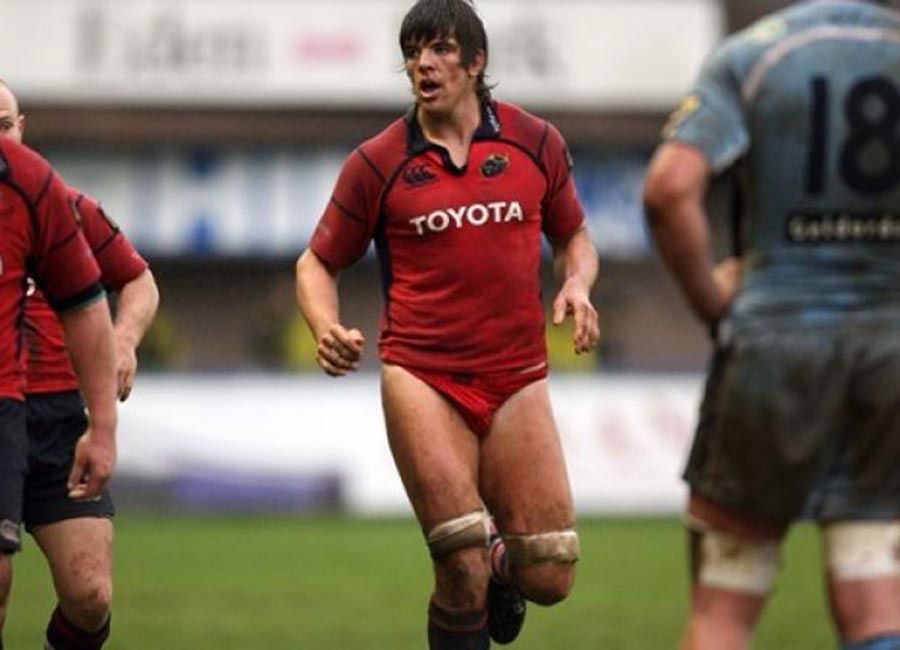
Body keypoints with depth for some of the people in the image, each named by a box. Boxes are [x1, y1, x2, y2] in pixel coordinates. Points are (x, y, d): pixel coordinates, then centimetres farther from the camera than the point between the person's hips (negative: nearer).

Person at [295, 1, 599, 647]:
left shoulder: (536, 143, 5)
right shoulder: (376, 163, 0)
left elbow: (573, 236, 19)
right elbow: (318, 262, 9)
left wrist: (577, 285, -3)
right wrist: (328, 330, -12)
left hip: (517, 379, 2)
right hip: (421, 377, -2)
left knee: (549, 578, -2)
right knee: (462, 570, -12)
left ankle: (501, 569, 34)